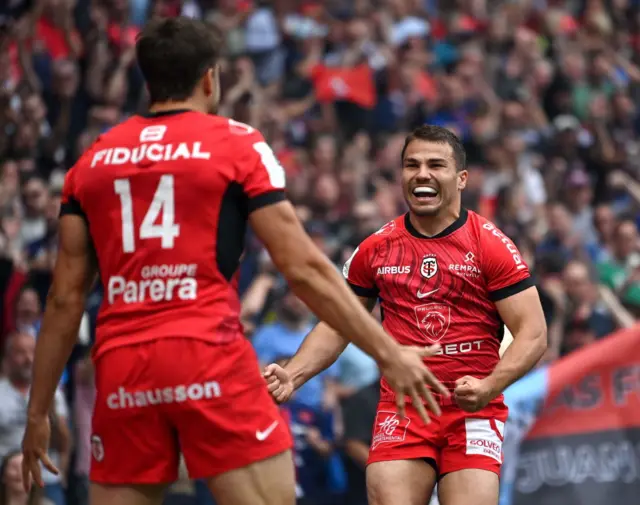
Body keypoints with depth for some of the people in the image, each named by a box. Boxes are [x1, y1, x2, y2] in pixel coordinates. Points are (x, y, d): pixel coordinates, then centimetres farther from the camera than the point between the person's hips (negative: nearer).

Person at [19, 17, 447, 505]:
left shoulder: (92, 160, 13)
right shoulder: (236, 143, 4)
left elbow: (65, 299, 11)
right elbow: (303, 268, -2)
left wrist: (37, 412, 17)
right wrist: (388, 353, 3)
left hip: (121, 372, 4)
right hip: (209, 357, -4)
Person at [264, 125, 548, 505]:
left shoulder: (491, 245, -1)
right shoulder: (376, 249, 8)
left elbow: (533, 333, -5)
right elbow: (337, 326, 18)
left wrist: (489, 387, -20)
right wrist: (292, 375, 2)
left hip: (472, 413, -2)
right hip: (400, 412, 2)